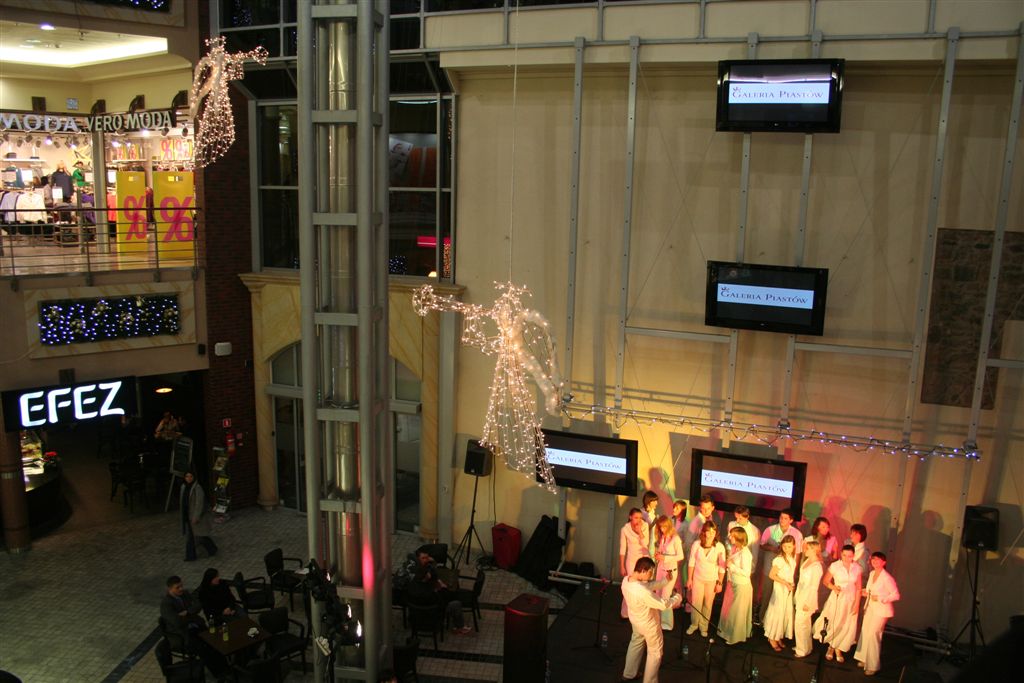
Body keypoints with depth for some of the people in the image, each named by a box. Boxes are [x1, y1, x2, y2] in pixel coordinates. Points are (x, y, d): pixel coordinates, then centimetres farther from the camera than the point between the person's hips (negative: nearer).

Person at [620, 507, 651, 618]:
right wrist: (622, 567, -6)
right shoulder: (625, 529, -14)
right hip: (631, 560, -2)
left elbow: (645, 544, -16)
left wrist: (639, 531, -26)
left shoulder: (645, 526, -10)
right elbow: (622, 549, -8)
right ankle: (626, 613, 13)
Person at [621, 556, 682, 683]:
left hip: (635, 620, 8)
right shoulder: (642, 592, -43)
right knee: (655, 652, 17)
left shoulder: (626, 580, -17)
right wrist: (678, 597, -13)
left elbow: (648, 586, -1)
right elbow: (663, 605, -30)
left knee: (636, 643, 31)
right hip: (648, 624, -8)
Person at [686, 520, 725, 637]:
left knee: (708, 604, 12)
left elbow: (722, 567, -8)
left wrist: (720, 583, -4)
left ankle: (703, 626, 32)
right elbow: (692, 562, -4)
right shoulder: (696, 544, -14)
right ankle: (694, 624, 32)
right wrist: (689, 579, 1)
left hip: (712, 580, 0)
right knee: (696, 603, 9)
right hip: (698, 578, 0)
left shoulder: (720, 547, -17)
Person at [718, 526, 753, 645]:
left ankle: (736, 636, 24)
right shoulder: (733, 549, -1)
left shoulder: (745, 553, -23)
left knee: (737, 612, 8)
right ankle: (726, 632, 36)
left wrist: (731, 566, -22)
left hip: (742, 586, -7)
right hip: (732, 583, 7)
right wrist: (727, 565, -5)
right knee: (727, 609, 19)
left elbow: (746, 572, -23)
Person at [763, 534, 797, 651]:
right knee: (777, 612, 2)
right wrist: (785, 583, -20)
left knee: (787, 613, 12)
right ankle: (772, 638, 16)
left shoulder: (793, 558, 1)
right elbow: (772, 575, -20)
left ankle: (778, 637, 26)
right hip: (780, 589, -7)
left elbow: (793, 574, 9)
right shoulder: (779, 559, -21)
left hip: (789, 589, 7)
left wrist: (793, 585, -4)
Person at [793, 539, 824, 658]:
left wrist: (807, 603, -16)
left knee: (801, 624, 2)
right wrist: (796, 595, 14)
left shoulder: (817, 567, -22)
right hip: (800, 596, 8)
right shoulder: (807, 561, 2)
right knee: (804, 623, 18)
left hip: (808, 598, -8)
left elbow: (814, 587, -19)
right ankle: (801, 646, 30)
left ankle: (803, 650, 16)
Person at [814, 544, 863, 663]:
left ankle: (838, 648, 28)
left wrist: (857, 603, 0)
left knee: (847, 626, 5)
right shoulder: (834, 566, -13)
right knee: (833, 623, 4)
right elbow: (826, 581, -1)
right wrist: (833, 587, -20)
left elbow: (858, 587, 2)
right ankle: (831, 646, 31)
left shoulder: (857, 568, -4)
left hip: (851, 600, 2)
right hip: (837, 598, -2)